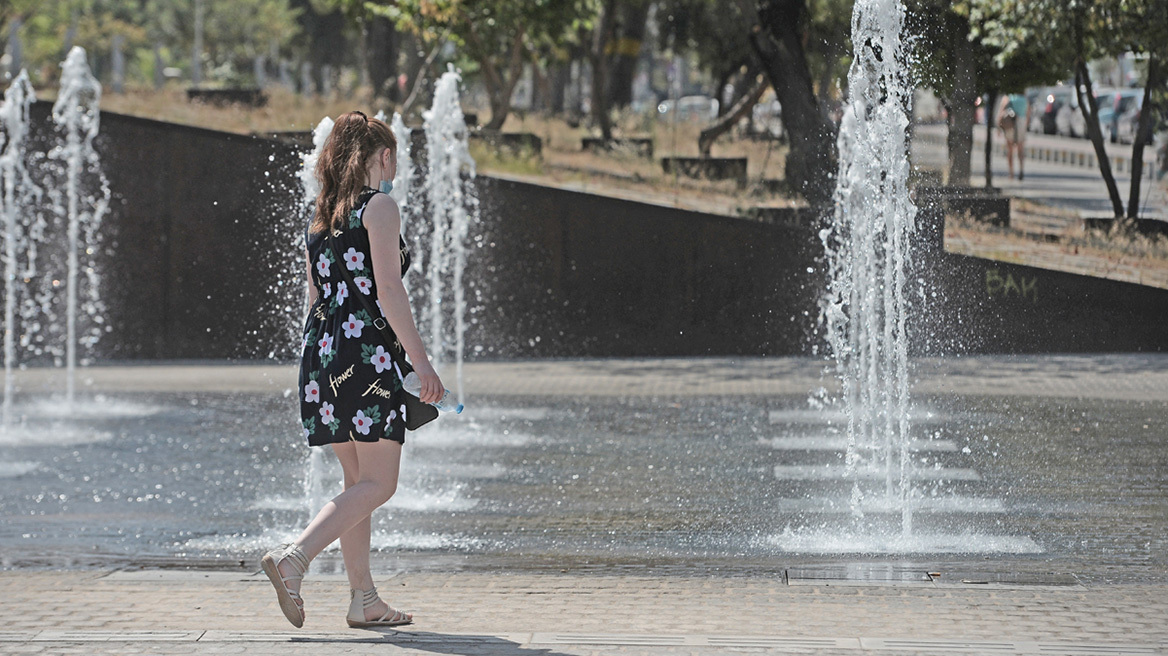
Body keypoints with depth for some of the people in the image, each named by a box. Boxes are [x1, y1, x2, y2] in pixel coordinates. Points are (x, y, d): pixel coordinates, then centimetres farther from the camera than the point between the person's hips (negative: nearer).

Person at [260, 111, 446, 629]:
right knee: (378, 483, -7)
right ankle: (294, 558, -22)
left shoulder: (321, 215, 18)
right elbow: (388, 290, -13)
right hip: (367, 352, -8)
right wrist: (421, 360, -13)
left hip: (322, 351, 8)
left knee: (358, 479, 12)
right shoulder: (380, 207, -5)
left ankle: (363, 598, 10)